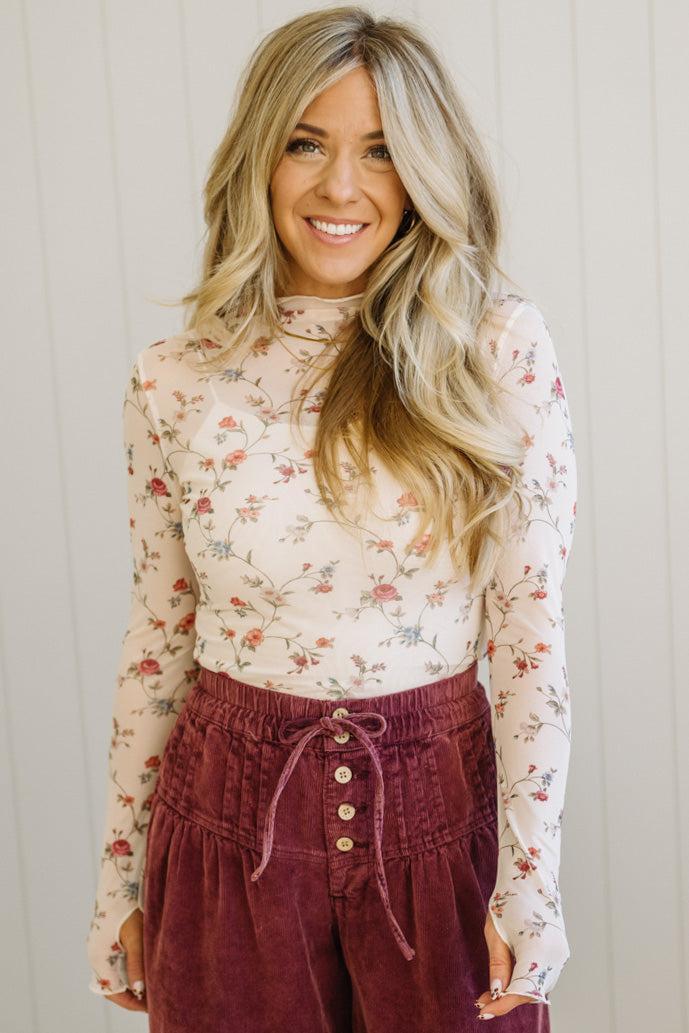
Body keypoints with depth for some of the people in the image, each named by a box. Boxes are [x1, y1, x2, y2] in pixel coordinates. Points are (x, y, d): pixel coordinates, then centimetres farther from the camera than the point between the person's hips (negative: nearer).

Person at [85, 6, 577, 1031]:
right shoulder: (173, 380, -3)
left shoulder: (499, 349, -8)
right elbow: (156, 637, 4)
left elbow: (531, 628, -8)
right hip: (231, 816, 1)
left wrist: (530, 877, -10)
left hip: (438, 810, -1)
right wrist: (122, 877, 8)